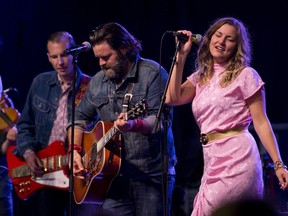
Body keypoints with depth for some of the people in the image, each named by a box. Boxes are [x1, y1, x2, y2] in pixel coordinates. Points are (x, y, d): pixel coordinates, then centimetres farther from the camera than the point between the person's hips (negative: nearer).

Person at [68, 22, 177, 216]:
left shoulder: (153, 74, -6)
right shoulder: (98, 81, 13)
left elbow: (163, 120, -14)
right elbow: (80, 117, 22)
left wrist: (134, 125, -32)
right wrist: (75, 150, 7)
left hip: (152, 176, -5)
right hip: (114, 176, 5)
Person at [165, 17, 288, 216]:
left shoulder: (245, 75, 0)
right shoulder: (201, 77, 17)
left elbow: (261, 122, -3)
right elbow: (172, 98, 1)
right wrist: (181, 55, 4)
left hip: (236, 157, -6)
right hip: (212, 160, 6)